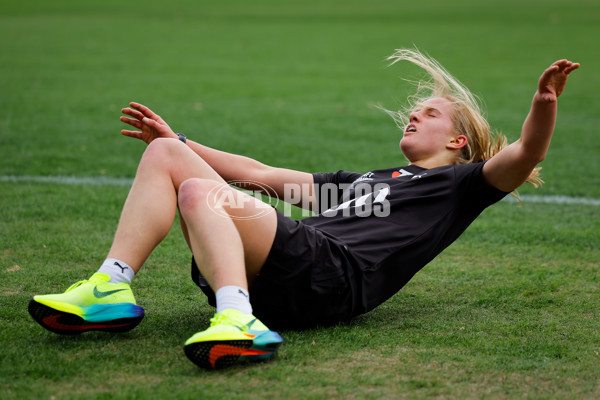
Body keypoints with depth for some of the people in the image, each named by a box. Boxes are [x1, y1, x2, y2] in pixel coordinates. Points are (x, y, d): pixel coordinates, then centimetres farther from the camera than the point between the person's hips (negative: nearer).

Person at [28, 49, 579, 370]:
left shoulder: (456, 184, 18)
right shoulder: (366, 180, 38)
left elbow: (524, 157, -2)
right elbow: (263, 175, 39)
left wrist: (544, 105, -23)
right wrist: (177, 140, 40)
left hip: (334, 277, -8)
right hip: (270, 284, 8)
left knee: (197, 193, -29)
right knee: (165, 154, 4)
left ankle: (240, 322, -47)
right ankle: (112, 289, -11)